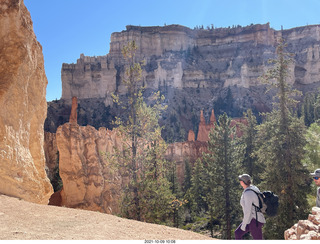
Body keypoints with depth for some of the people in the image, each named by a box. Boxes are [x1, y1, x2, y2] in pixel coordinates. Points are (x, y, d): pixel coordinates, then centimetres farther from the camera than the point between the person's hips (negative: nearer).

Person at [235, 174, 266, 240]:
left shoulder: (248, 193, -24)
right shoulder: (253, 188, 6)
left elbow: (247, 211, -25)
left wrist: (243, 225, -16)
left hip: (254, 221, -10)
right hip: (252, 219, 10)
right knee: (237, 233, 16)